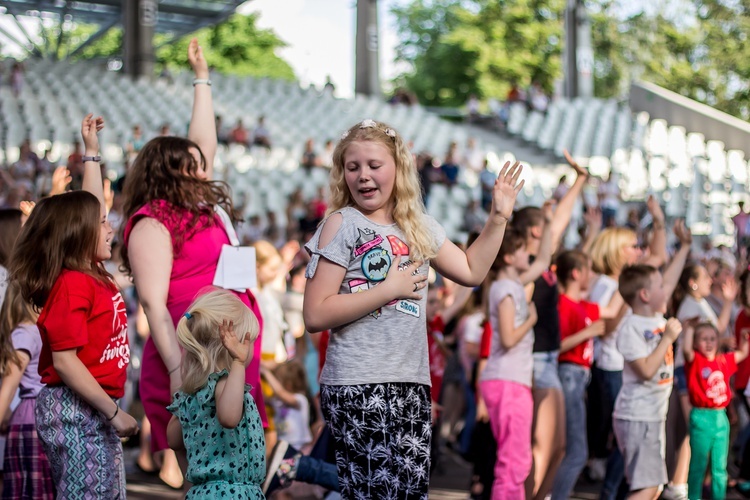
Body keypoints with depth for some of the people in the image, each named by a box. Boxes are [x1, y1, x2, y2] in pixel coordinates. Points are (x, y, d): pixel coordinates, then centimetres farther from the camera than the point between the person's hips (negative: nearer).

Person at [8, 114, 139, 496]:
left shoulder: (91, 275, 9)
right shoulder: (71, 285, -16)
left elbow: (90, 205, 23)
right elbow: (64, 362, -21)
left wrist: (92, 151, 26)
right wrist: (113, 412, -20)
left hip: (97, 410, 10)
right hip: (76, 411, -10)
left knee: (112, 494, 12)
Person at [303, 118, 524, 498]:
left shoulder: (419, 226, 13)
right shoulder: (342, 224, -5)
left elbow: (471, 271, 21)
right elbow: (315, 315, -13)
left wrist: (499, 217, 15)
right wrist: (389, 289, -14)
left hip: (412, 383, 6)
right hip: (359, 388, -6)